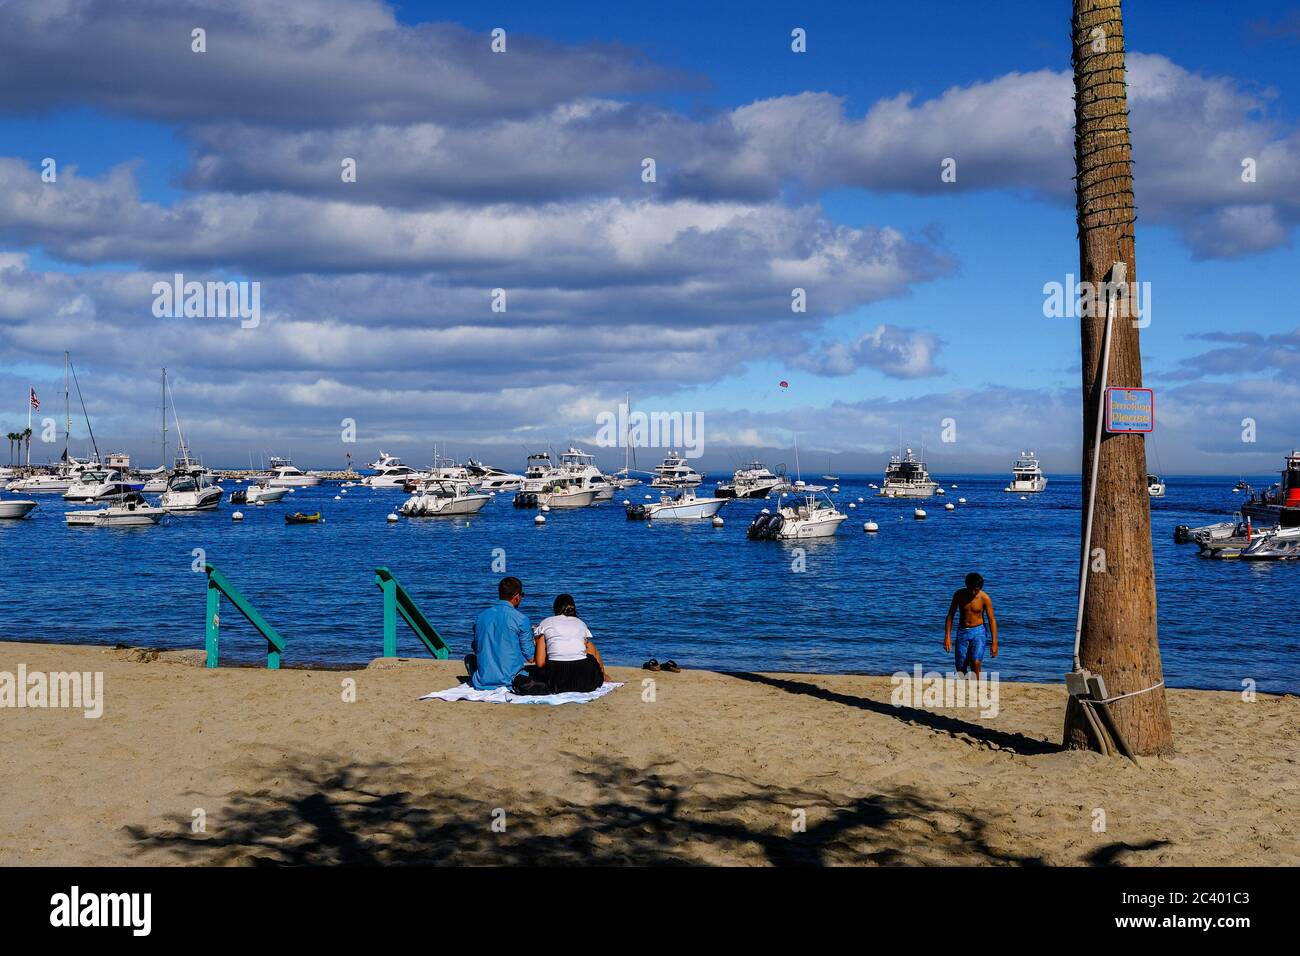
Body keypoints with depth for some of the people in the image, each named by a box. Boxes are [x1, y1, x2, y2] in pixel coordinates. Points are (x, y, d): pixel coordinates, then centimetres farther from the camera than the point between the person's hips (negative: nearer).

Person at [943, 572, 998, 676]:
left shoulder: (985, 598, -11)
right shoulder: (959, 595, -6)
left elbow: (992, 620, -7)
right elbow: (950, 615, 1)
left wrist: (994, 642, -9)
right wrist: (947, 636, -5)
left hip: (978, 632, -2)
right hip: (962, 632, 3)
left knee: (975, 663, -21)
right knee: (960, 668, 5)